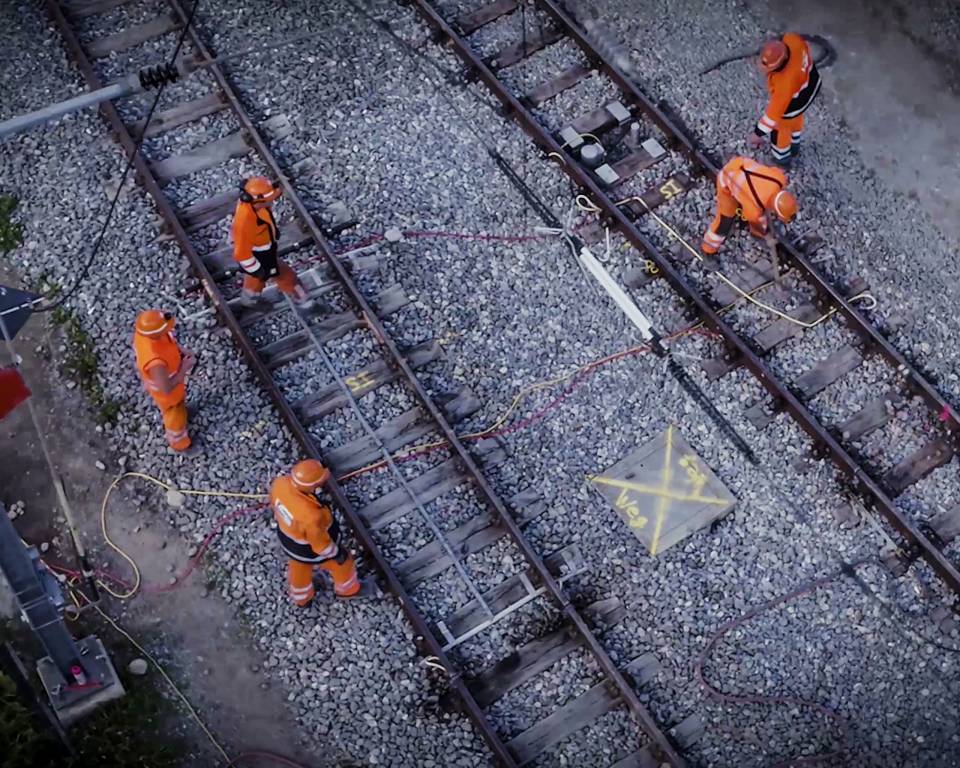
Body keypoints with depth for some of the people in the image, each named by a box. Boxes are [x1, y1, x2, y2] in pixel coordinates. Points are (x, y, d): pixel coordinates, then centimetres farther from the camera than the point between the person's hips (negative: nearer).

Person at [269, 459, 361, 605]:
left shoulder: (280, 483, -31)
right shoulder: (311, 515, -47)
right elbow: (320, 543, -27)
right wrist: (336, 553, -7)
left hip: (288, 535, 5)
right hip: (312, 548, -5)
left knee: (298, 568, 35)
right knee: (342, 563, 28)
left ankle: (301, 598, 66)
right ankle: (347, 589, 60)